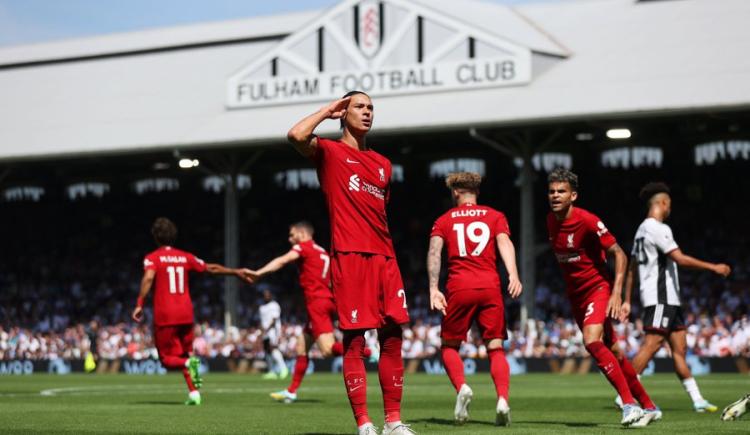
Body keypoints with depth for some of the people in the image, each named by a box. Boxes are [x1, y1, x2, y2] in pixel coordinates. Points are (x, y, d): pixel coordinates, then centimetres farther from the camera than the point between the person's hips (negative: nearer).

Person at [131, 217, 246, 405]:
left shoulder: (152, 258, -1)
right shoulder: (185, 257, 11)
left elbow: (148, 278, -20)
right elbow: (211, 268, 19)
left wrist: (139, 304, -21)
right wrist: (235, 272, 32)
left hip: (164, 315, -4)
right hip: (186, 313, 4)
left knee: (167, 358, 4)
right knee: (185, 353, 18)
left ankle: (188, 363, -28)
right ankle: (194, 392, 2)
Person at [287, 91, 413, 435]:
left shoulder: (383, 164, 22)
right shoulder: (329, 152, 4)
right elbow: (296, 135, -17)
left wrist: (389, 256, 17)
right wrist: (328, 110, -1)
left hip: (384, 257, 6)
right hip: (348, 255, -6)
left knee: (392, 337, 3)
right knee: (354, 341, -6)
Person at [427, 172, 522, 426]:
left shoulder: (444, 220, 16)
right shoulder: (495, 216, 16)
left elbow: (434, 251, 1)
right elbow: (504, 243, -2)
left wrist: (433, 289, -6)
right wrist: (513, 275, -16)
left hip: (459, 289, -1)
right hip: (490, 288, 1)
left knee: (449, 346, 13)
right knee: (496, 348, 4)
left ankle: (461, 388, -14)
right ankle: (502, 399, -18)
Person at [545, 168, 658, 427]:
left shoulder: (587, 221, -19)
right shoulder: (551, 221, 2)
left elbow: (619, 255, -15)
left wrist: (616, 293, -23)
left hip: (598, 287, -7)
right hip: (575, 294, 7)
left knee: (592, 341, -28)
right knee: (611, 351, 10)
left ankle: (629, 405, -25)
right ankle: (649, 407, 21)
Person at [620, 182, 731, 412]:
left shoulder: (642, 230, 19)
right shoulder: (657, 228, -12)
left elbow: (631, 269, 20)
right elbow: (680, 258, -19)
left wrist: (627, 301, 21)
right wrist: (713, 267, -14)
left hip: (669, 300, 10)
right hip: (660, 297, -10)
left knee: (679, 347, 7)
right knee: (651, 345, -13)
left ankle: (697, 399, 7)